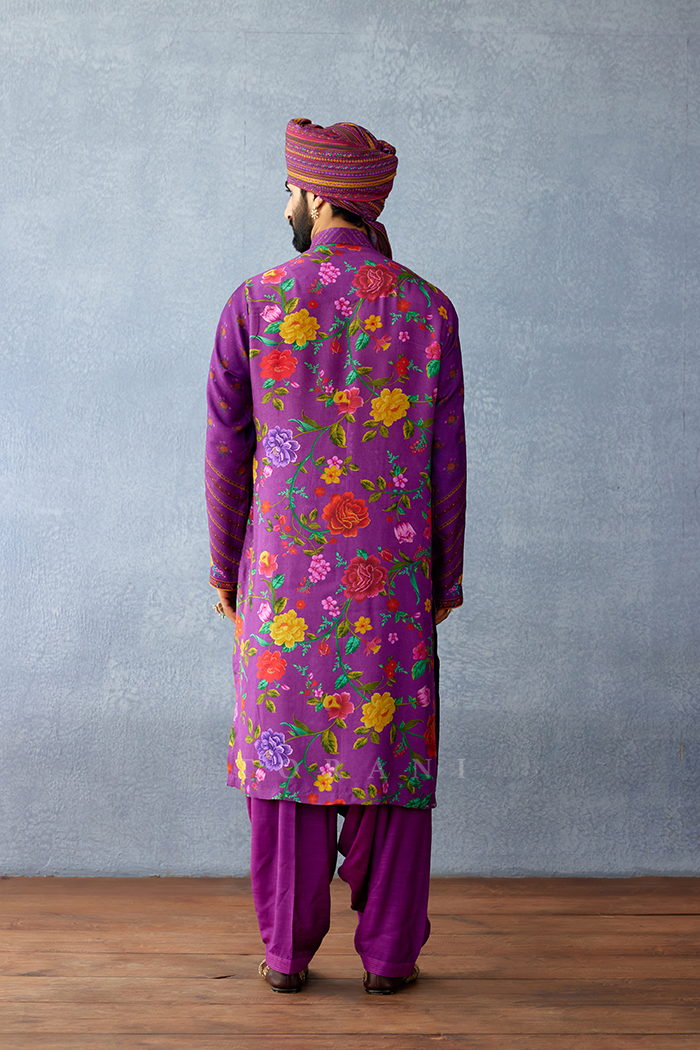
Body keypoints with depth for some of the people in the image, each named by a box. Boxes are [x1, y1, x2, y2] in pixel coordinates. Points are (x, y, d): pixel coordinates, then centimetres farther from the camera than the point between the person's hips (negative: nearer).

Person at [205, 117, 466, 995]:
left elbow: (227, 451, -1)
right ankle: (388, 952, 13)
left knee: (287, 747, 8)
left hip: (284, 572, 0)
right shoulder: (428, 309, -1)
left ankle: (287, 951, 13)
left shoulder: (255, 303, -3)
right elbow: (445, 461, 0)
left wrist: (225, 567, 9)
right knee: (389, 749, 7)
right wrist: (446, 577, 9)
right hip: (391, 577, 1)